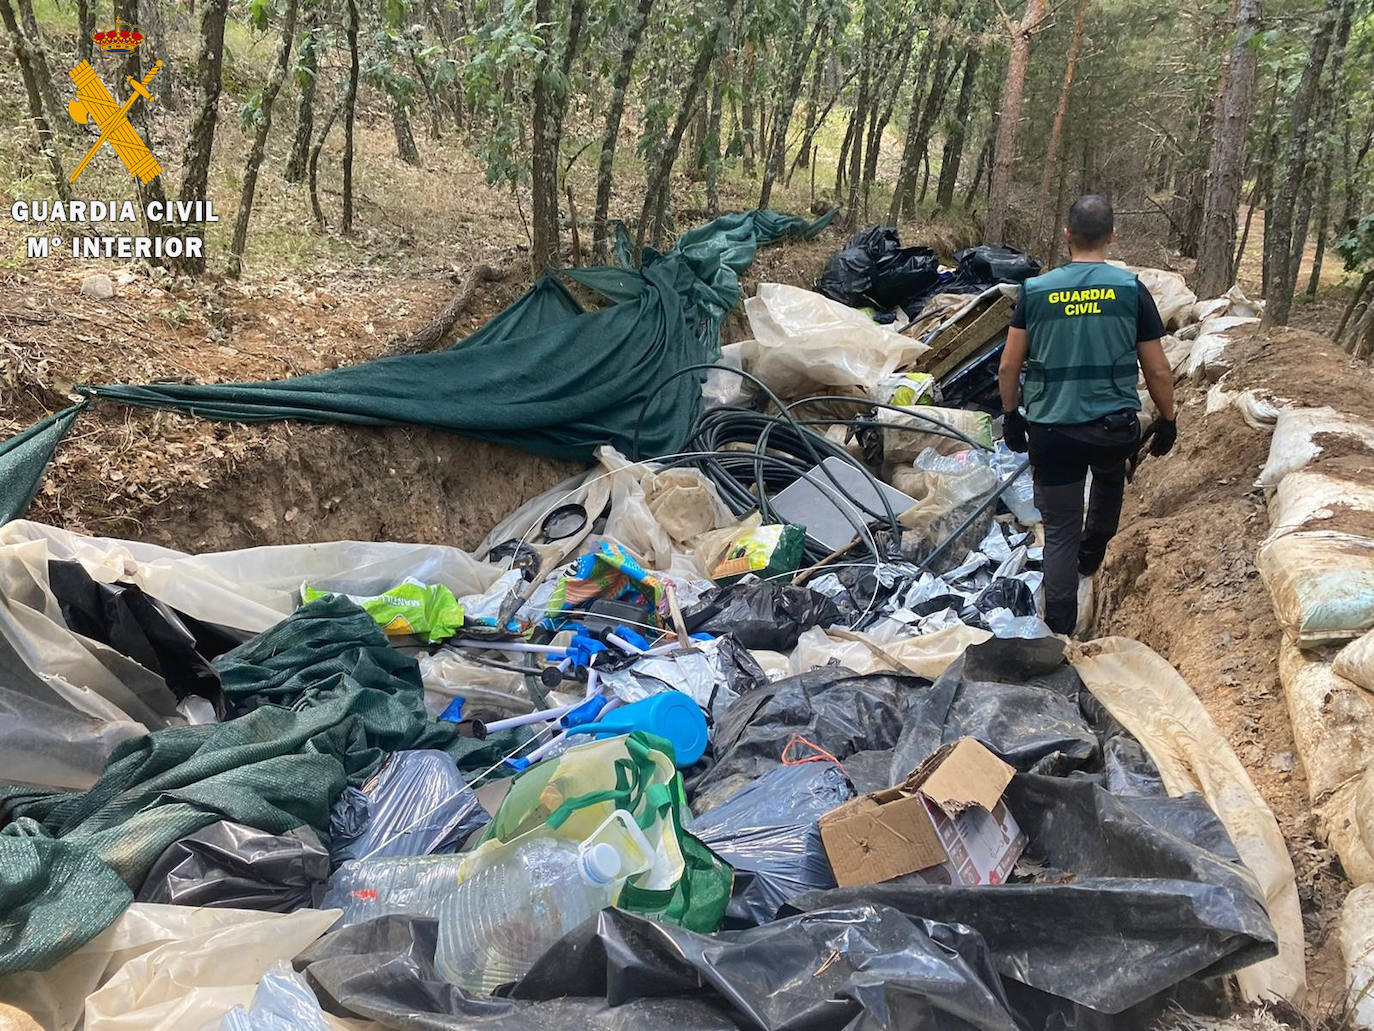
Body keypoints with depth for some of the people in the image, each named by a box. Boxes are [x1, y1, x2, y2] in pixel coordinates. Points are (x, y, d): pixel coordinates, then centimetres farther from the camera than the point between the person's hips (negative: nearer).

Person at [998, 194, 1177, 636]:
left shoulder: (1035, 290, -4)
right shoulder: (1131, 289, -5)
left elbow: (1008, 368, -1)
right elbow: (1158, 372, -1)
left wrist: (1011, 416, 14)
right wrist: (1168, 421, 14)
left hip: (1051, 430, 0)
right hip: (1115, 428, 1)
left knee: (1060, 532, 8)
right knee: (1110, 477, 36)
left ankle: (1060, 630, 12)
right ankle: (1092, 553, 46)